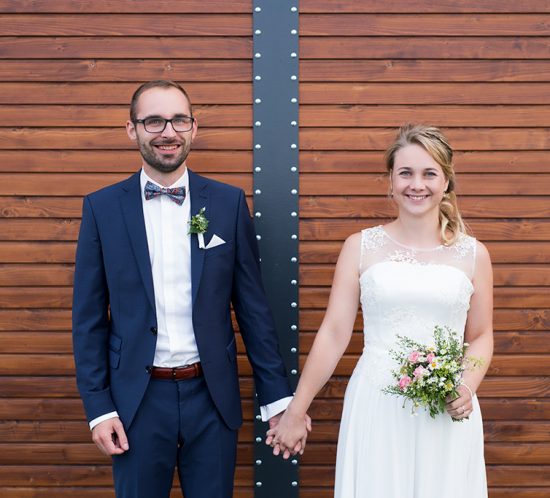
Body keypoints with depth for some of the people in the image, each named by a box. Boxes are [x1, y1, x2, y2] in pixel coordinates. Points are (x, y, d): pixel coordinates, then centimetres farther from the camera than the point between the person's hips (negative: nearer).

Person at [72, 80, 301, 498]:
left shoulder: (228, 202, 0)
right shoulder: (102, 208, -1)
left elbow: (253, 306, 2)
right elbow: (89, 318, 1)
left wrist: (277, 396, 1)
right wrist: (98, 406, -4)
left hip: (213, 396, 1)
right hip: (138, 399, 0)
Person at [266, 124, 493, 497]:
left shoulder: (473, 254, 3)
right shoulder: (360, 247, 1)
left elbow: (481, 336, 10)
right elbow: (334, 334, 0)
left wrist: (468, 386, -9)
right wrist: (296, 411, -1)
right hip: (374, 410, -1)